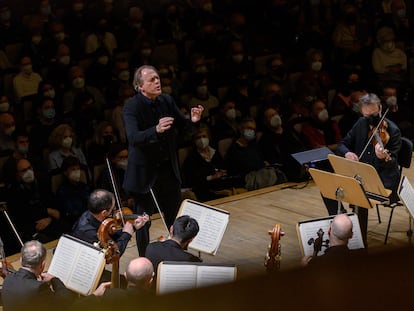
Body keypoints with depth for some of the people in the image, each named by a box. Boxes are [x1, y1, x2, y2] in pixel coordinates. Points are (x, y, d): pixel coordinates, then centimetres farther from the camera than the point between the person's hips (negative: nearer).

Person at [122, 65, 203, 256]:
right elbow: (133, 138, -31)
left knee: (175, 216, 15)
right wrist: (156, 130, -48)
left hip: (168, 167, 5)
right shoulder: (132, 107, -18)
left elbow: (182, 126, 9)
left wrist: (193, 120, -14)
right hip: (144, 170, -5)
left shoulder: (167, 101, -1)